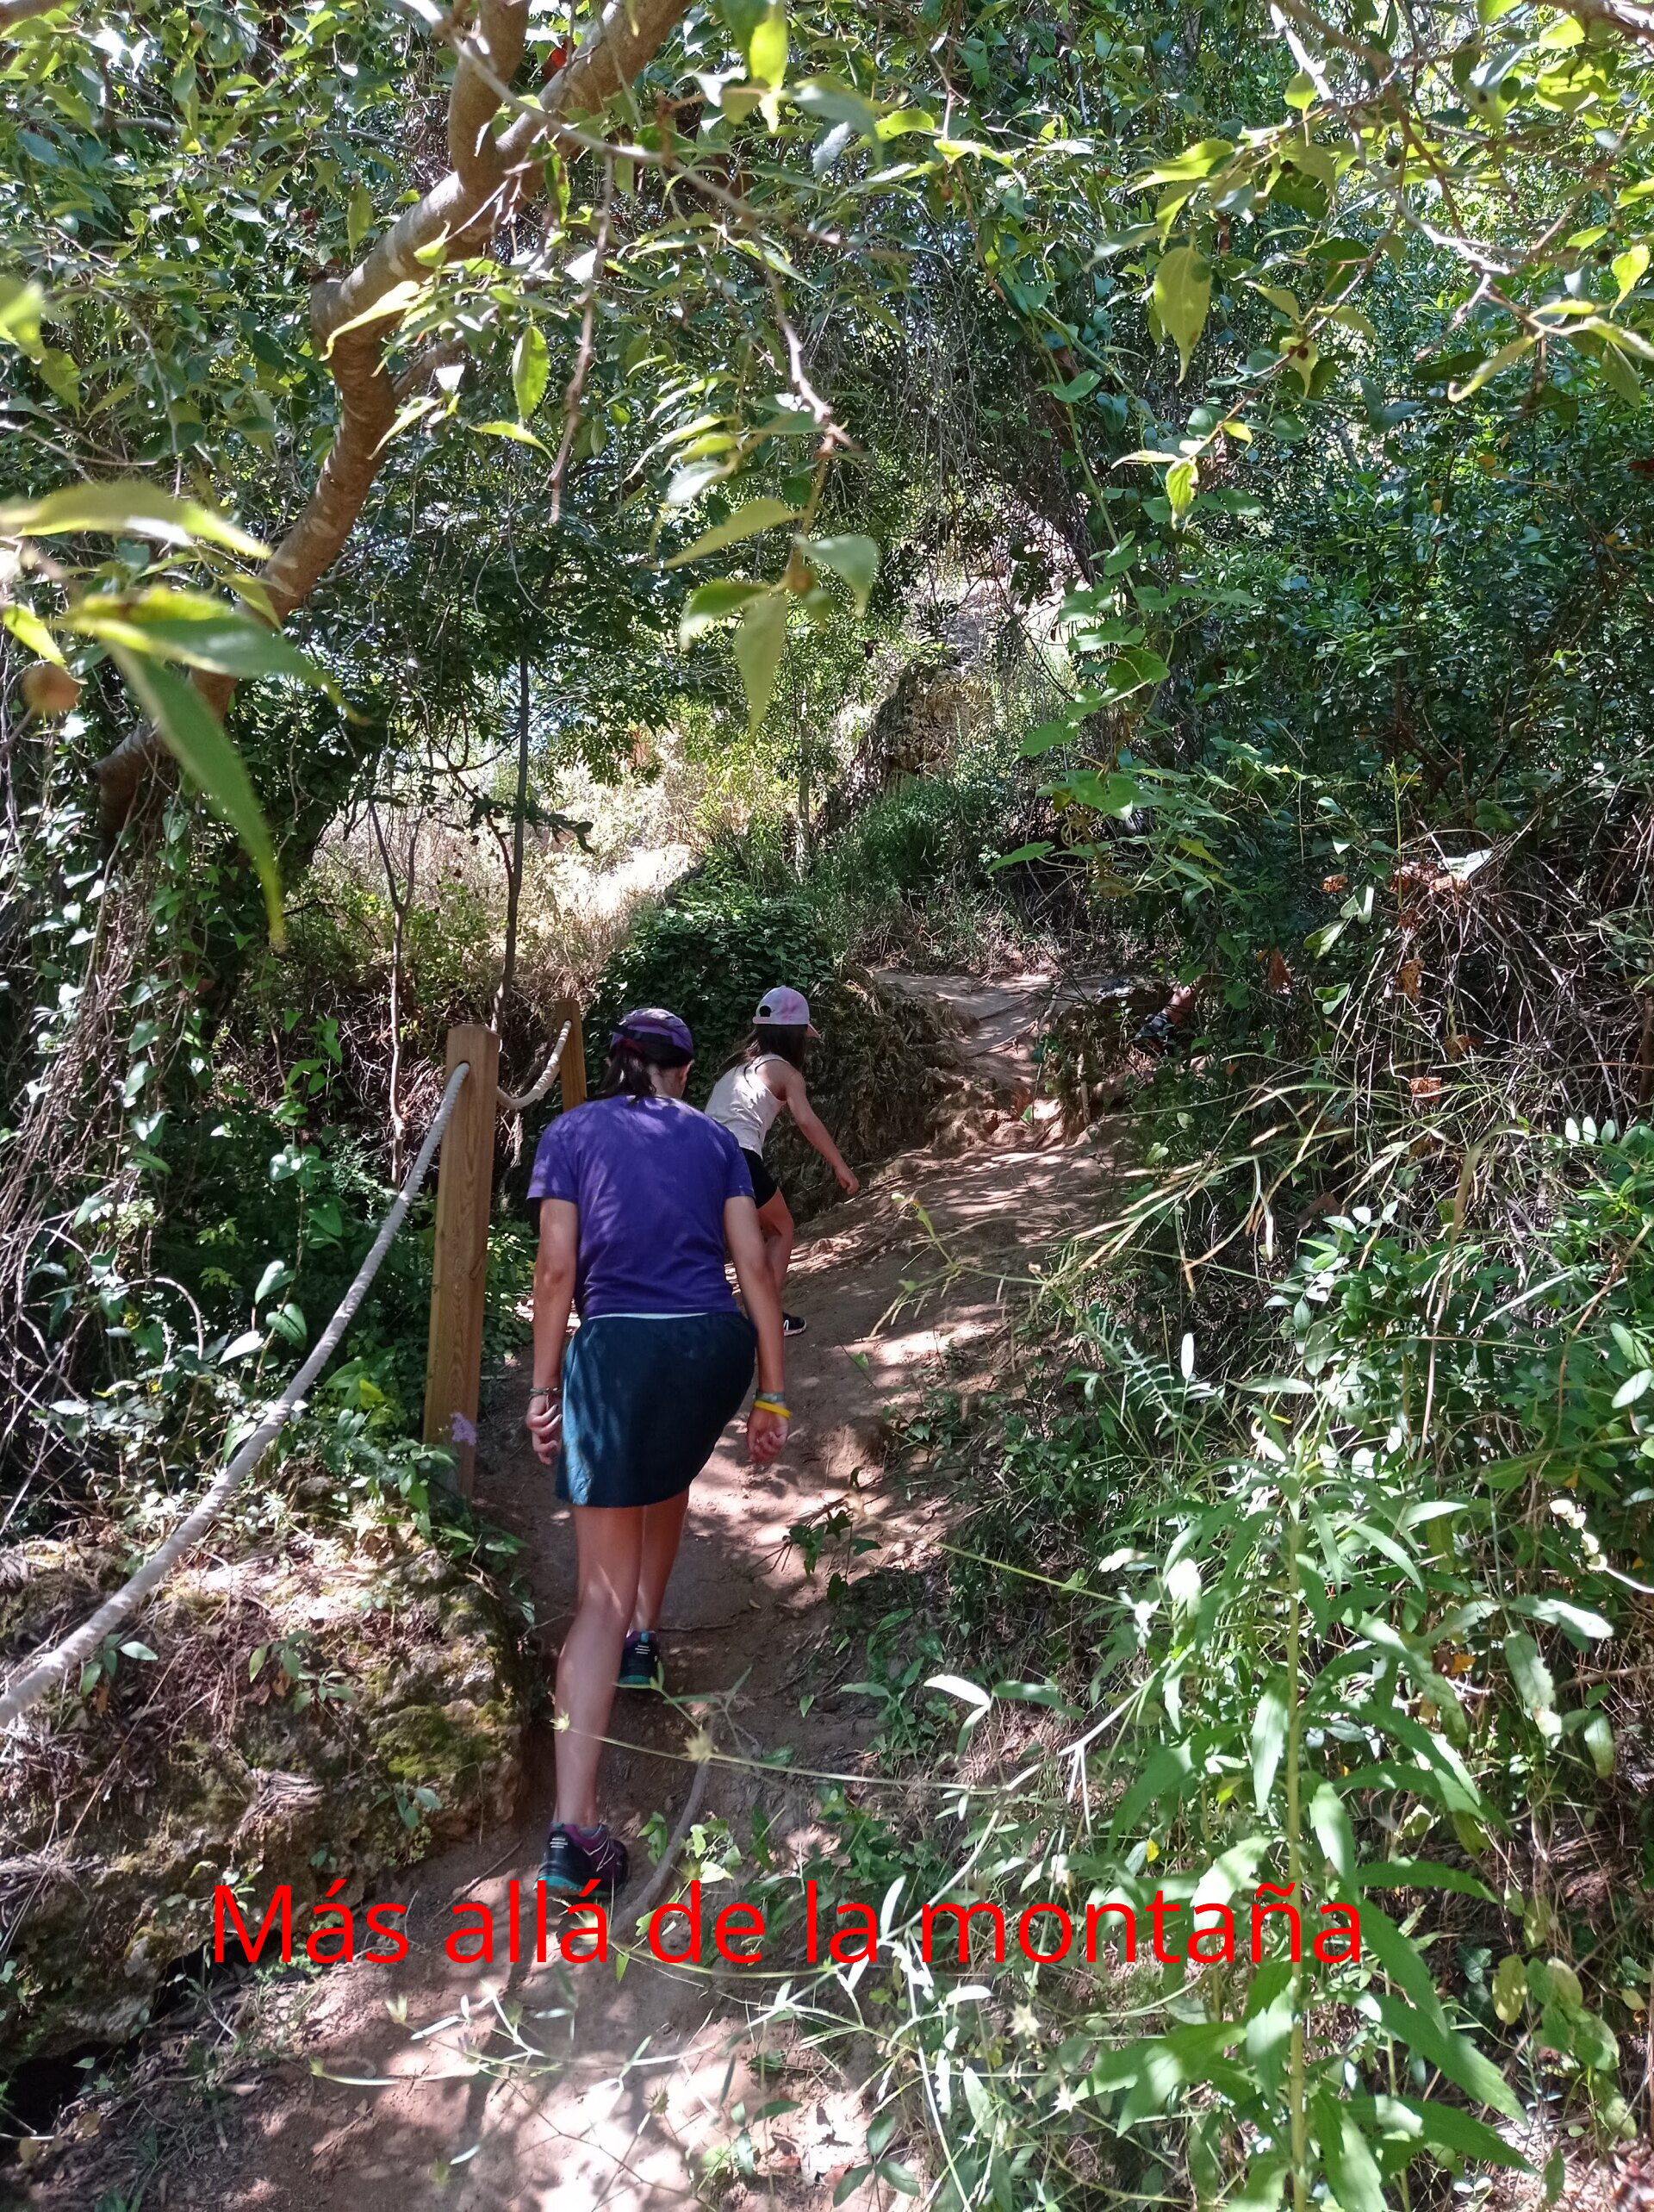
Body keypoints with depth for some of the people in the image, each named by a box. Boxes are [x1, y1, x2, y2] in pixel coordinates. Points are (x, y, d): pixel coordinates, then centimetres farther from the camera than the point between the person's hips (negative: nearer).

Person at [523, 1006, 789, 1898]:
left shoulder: (572, 1133, 10)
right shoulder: (713, 1138, 15)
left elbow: (557, 1268, 2)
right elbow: (754, 1267, 8)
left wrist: (542, 1389, 7)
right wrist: (772, 1394, 11)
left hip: (619, 1349, -2)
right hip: (716, 1345, 2)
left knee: (603, 1591, -1)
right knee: (666, 1481, 37)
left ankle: (574, 1829, -7)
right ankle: (644, 1640, 46)